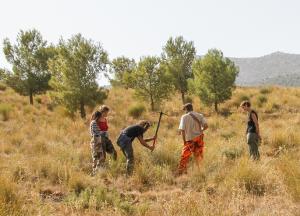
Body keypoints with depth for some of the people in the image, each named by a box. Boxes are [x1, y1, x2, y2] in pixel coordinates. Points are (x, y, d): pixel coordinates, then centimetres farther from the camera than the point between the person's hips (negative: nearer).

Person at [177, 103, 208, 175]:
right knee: (199, 158, 16)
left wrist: (184, 141, -1)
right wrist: (200, 131, 10)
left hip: (190, 140, -3)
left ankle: (179, 173, 6)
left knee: (184, 158, 5)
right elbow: (206, 126, -8)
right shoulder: (200, 115, 3)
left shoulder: (184, 117, -5)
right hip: (199, 139, 3)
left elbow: (182, 130, -10)